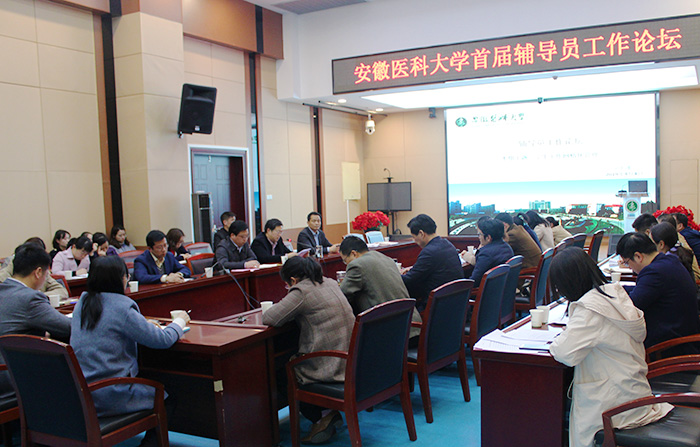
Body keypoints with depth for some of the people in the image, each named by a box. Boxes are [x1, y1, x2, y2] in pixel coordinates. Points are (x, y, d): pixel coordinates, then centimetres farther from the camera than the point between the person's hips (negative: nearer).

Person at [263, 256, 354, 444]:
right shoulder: (330, 283, 12)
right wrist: (293, 309, 19)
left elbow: (269, 319, -15)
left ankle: (319, 418, 10)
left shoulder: (301, 291, -14)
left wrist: (281, 306, 6)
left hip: (330, 367, -9)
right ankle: (328, 413, 20)